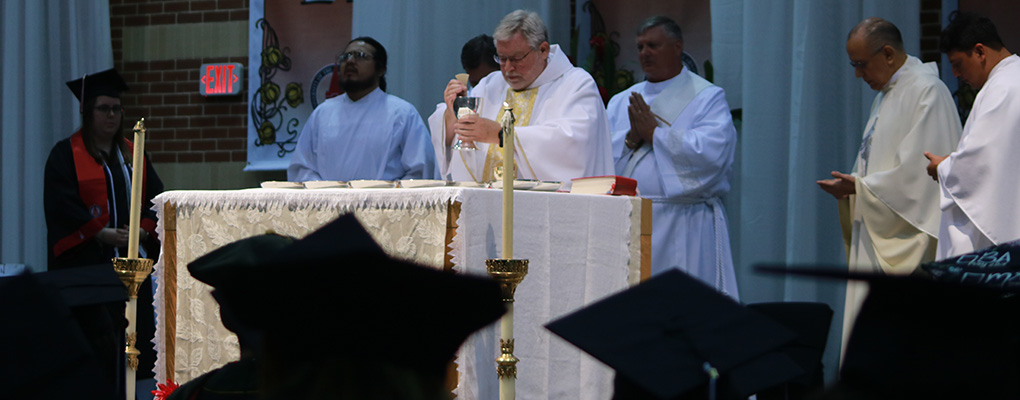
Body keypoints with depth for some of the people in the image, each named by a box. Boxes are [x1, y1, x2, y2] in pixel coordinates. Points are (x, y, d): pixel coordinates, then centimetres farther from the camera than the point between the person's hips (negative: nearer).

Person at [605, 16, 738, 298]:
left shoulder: (707, 98, 2)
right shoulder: (621, 102, 17)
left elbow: (711, 153, -15)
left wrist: (654, 132, -8)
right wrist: (631, 139, -11)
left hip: (682, 232, -4)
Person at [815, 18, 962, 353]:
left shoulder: (927, 92, -12)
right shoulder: (887, 93, 18)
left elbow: (918, 170, -19)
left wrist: (860, 186, -14)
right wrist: (852, 188, 4)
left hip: (906, 246, -10)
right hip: (878, 238, 10)